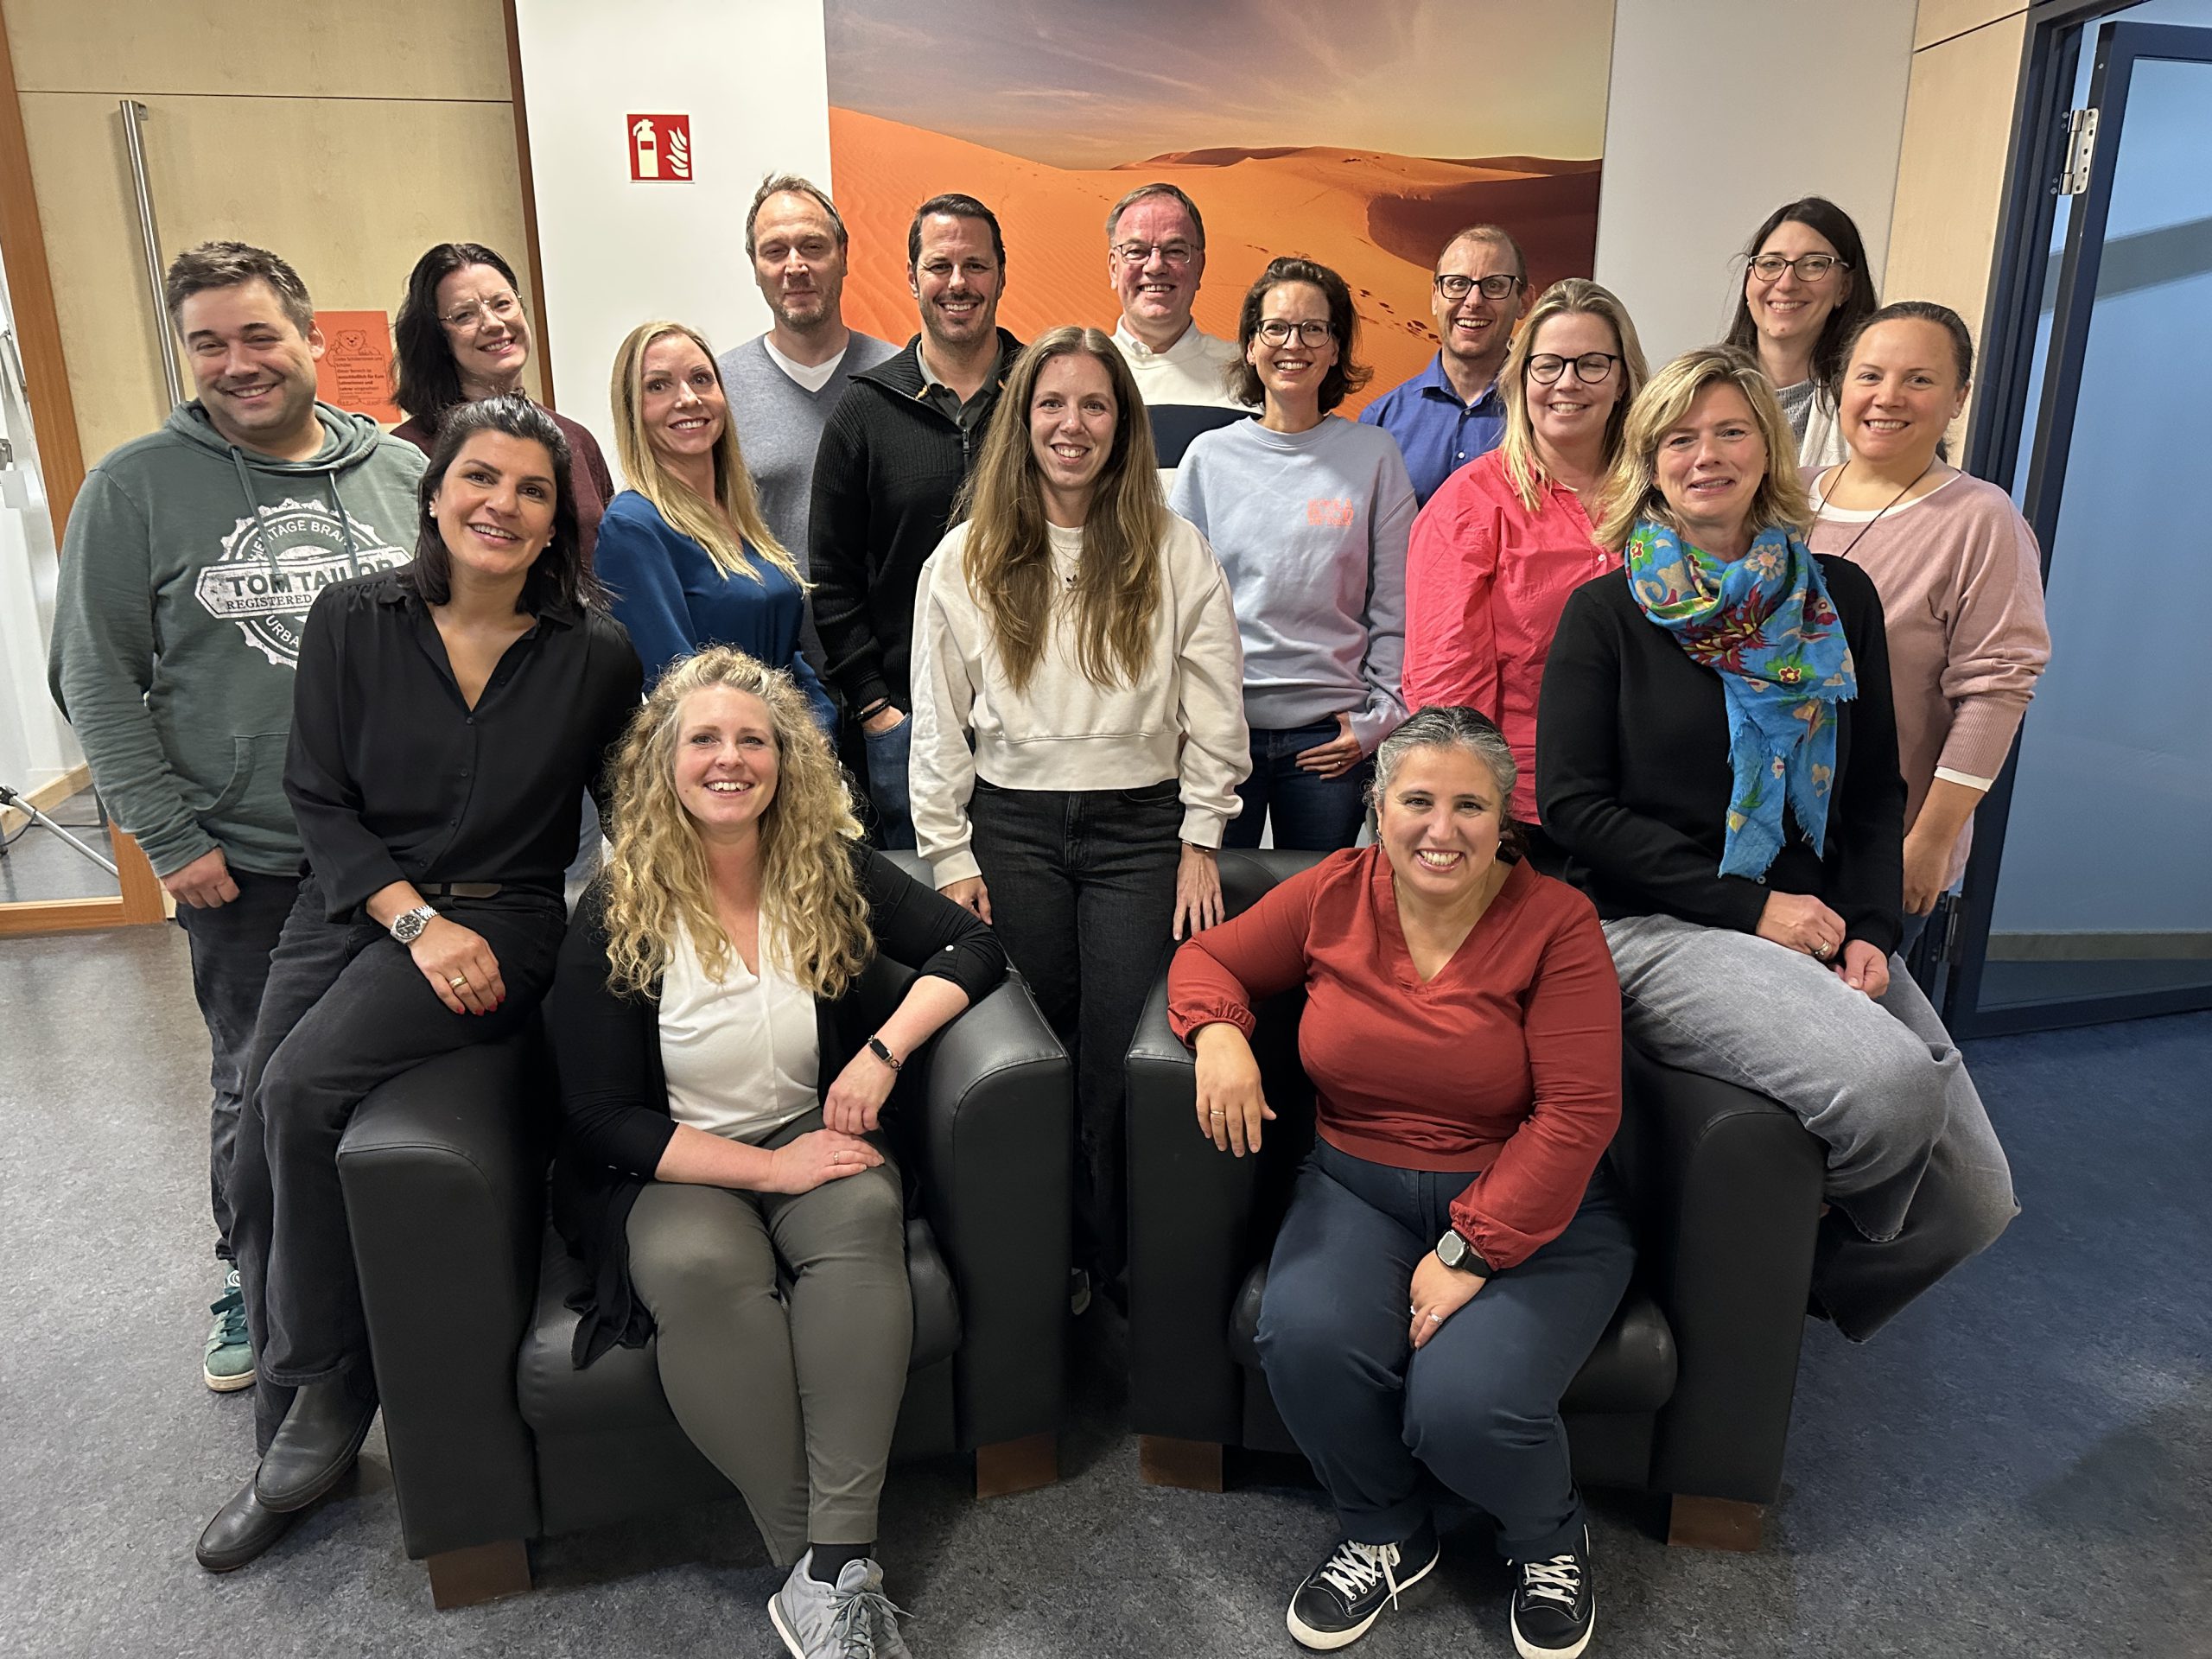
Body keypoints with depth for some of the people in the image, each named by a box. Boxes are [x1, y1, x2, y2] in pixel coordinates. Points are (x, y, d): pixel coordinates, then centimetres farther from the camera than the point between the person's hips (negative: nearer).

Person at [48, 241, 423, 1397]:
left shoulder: (403, 475, 4)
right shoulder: (136, 487, -1)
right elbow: (95, 680, -1)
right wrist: (169, 838, -7)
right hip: (246, 866, -1)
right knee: (259, 1084, 11)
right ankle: (251, 1281, 35)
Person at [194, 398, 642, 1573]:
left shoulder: (595, 655, -4)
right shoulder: (353, 620, 2)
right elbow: (318, 799, 1)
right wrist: (416, 919, -12)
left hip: (502, 917, -3)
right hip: (348, 907, 3)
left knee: (299, 1089, -24)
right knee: (257, 1155, -9)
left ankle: (323, 1399, -4)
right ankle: (288, 1445, 12)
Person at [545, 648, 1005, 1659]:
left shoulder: (833, 871, 0)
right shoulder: (616, 912, -7)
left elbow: (972, 946, 3)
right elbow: (600, 1119, -8)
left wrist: (886, 1048, -15)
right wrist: (767, 1168, -18)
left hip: (814, 1138, 2)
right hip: (668, 1170, -1)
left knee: (865, 1213, -31)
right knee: (701, 1266, -34)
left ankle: (834, 1566, -30)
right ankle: (809, 1565, -23)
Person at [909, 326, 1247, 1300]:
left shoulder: (1175, 554, 4)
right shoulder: (964, 559, 6)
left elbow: (1214, 715, 3)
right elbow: (938, 721, 5)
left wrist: (1199, 842, -2)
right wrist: (950, 855, 1)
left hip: (1139, 826, -1)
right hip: (1011, 827, 1)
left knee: (1121, 1062, -2)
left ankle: (1115, 1265, 17)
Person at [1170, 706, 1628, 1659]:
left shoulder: (1555, 922, -11)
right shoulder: (1334, 895, -1)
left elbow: (1576, 1113, -15)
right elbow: (1209, 958, 10)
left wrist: (1467, 1253, -19)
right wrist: (1220, 1035, -14)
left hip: (1530, 1208, -2)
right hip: (1359, 1188, 3)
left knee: (1465, 1407, -26)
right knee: (1306, 1341, -26)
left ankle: (1549, 1539, 16)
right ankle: (1387, 1536, 10)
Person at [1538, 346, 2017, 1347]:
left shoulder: (1838, 598, 12)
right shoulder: (1608, 611, 0)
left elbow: (1875, 792, 14)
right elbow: (1573, 805, -8)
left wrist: (1870, 928, -3)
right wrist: (1750, 906, -13)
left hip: (1815, 930, 5)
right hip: (1653, 929, -5)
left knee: (1974, 1200, -6)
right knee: (1890, 1084, -28)